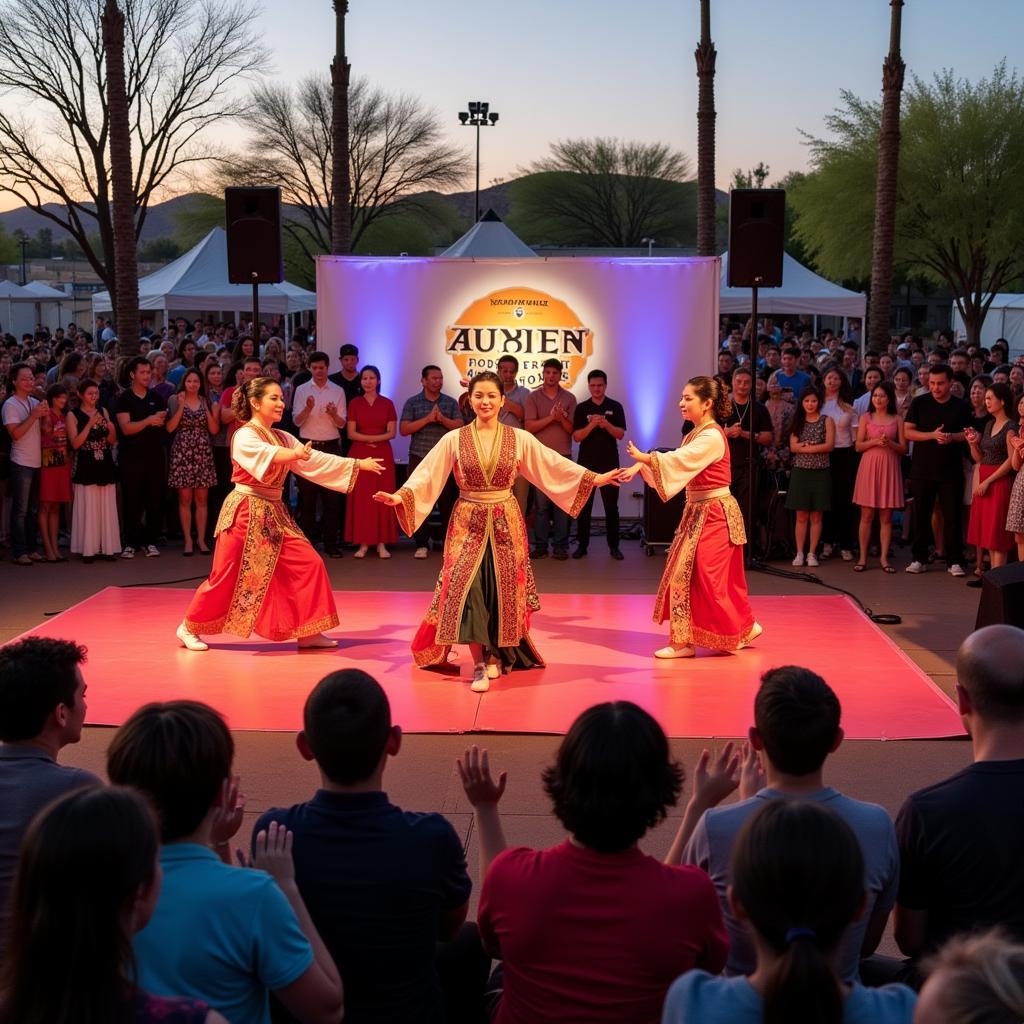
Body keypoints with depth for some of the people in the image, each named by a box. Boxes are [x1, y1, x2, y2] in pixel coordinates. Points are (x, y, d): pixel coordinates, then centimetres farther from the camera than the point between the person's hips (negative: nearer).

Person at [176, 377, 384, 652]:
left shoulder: (282, 438, 12)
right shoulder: (244, 436, -11)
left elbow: (316, 460, 9)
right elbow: (266, 455, -33)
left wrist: (359, 464, 3)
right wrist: (295, 454, -53)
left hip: (274, 514, 7)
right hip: (246, 513, -7)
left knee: (308, 564, -2)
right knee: (227, 577, -2)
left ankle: (308, 633, 4)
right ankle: (189, 627, 16)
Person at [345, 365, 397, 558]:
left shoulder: (387, 403, 5)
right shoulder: (355, 403, 4)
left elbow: (391, 433, 0)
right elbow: (351, 434, -2)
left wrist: (369, 439, -12)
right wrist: (374, 438, -13)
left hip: (382, 454, 0)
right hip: (360, 454, 0)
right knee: (360, 497, -3)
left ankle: (382, 543, 3)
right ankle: (363, 543, 2)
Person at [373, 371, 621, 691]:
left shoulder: (519, 439, 1)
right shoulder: (454, 439, -1)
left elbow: (555, 465, 3)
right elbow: (427, 474, -6)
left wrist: (593, 479, -2)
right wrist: (400, 496, -20)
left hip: (505, 523, 1)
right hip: (468, 523, -1)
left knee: (503, 591, 5)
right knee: (468, 588, -14)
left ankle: (496, 653, 25)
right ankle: (480, 664, -8)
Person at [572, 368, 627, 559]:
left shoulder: (615, 407, 3)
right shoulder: (582, 408, 3)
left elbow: (621, 434, -4)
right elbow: (576, 437, -3)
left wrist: (606, 424, -21)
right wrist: (591, 425, -19)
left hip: (609, 464, 0)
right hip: (586, 463, 1)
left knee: (611, 506, 2)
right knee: (584, 506, 3)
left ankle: (613, 546, 7)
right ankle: (582, 544, 9)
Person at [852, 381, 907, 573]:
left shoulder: (897, 419, 7)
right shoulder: (866, 418, 8)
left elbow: (903, 449, 3)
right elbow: (858, 446, 2)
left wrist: (889, 443, -14)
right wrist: (875, 442, -13)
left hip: (889, 468, 0)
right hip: (869, 466, 0)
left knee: (886, 517, 1)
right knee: (866, 515, 0)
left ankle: (884, 557, 5)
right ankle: (863, 557, 3)